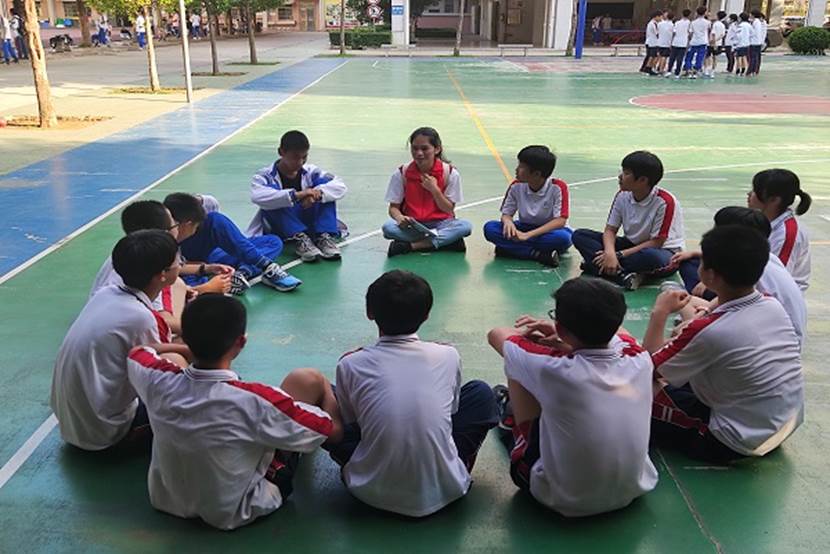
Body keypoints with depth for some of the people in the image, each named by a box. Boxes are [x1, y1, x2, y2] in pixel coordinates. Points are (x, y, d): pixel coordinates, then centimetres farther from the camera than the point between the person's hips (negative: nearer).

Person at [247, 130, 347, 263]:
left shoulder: (310, 172, -4)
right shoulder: (265, 176, -13)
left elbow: (340, 186, -15)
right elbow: (258, 196, -35)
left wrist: (317, 193, -35)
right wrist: (295, 195, -44)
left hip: (308, 225, 3)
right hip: (278, 232, -3)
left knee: (323, 183, -15)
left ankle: (324, 237, -25)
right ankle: (299, 239, -34)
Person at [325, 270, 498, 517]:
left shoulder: (350, 365, -7)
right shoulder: (448, 356, -4)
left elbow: (348, 424, 8)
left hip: (373, 492, 0)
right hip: (443, 491, 1)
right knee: (481, 393, 18)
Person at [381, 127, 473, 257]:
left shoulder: (450, 173, -6)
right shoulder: (401, 173, -4)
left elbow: (449, 210, -3)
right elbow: (393, 207, -1)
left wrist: (435, 189, -19)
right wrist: (400, 218, -25)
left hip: (440, 224, 0)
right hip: (412, 225, 0)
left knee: (465, 226, -30)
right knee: (388, 227, -31)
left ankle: (410, 245, -26)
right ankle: (447, 241, -24)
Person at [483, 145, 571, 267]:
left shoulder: (558, 187, -18)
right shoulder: (516, 186, -7)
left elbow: (560, 220, -24)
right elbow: (506, 214, 1)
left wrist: (528, 234, -33)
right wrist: (508, 222, -28)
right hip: (524, 229, 4)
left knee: (563, 237, -39)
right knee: (490, 228, -22)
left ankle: (510, 247, -26)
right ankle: (539, 254, -28)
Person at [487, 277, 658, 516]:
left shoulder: (553, 369, -29)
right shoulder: (640, 359, -17)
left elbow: (496, 334, -7)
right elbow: (606, 330, 11)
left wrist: (528, 333, 11)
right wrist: (564, 341, 7)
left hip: (564, 501, -4)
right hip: (632, 492, 5)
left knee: (519, 370, -1)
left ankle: (511, 415, 34)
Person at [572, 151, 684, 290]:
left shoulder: (665, 202, -22)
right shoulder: (622, 196, -6)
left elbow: (656, 242, -19)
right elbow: (610, 230, -4)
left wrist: (620, 255, -24)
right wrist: (610, 253, -27)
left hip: (663, 250, -5)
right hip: (631, 245, 6)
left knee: (653, 257, -44)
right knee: (580, 235, -12)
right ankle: (622, 275, -30)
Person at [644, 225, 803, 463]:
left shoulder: (708, 331, -29)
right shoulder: (774, 305, -8)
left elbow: (649, 366, -13)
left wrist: (660, 313, -4)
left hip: (740, 443, -7)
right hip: (789, 424, 7)